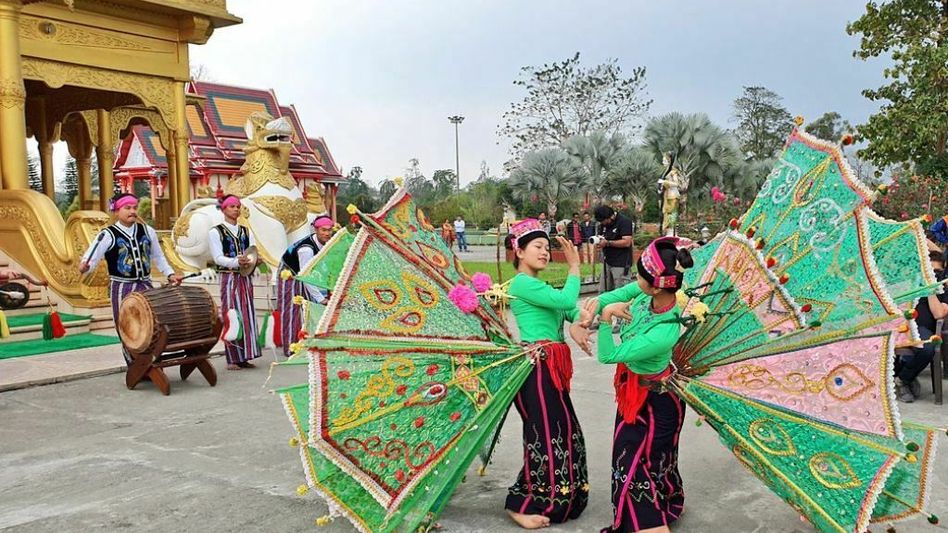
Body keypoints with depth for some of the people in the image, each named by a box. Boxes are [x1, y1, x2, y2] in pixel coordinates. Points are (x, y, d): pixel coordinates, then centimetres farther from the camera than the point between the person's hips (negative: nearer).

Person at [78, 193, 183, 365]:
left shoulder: (147, 231, 7)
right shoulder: (108, 235, -8)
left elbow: (158, 256, 19)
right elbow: (90, 258, -16)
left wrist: (170, 274, 10)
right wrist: (84, 266, -37)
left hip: (145, 286, 4)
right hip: (122, 289, -4)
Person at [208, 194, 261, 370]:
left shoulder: (246, 231, 15)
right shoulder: (215, 232, 1)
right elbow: (218, 258, -9)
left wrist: (255, 260, -15)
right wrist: (237, 262, -25)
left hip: (245, 278, 5)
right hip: (229, 278, -5)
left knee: (247, 316, 4)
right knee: (231, 317, -4)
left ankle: (244, 357, 10)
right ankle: (232, 359, 1)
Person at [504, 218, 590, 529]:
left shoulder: (538, 286, 20)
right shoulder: (522, 283, -11)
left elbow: (569, 309, 10)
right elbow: (566, 299, -20)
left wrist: (576, 324, -12)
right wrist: (574, 266, -7)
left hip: (550, 366, 10)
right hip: (537, 366, -10)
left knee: (561, 431, 14)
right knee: (548, 435, -6)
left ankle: (553, 499, 27)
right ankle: (521, 505, 4)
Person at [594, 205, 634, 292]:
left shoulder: (624, 221, -13)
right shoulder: (603, 224, 11)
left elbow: (627, 242, -21)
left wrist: (607, 243, -22)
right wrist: (598, 241, -5)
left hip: (621, 264, -8)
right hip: (607, 262, 8)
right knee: (603, 292, 8)